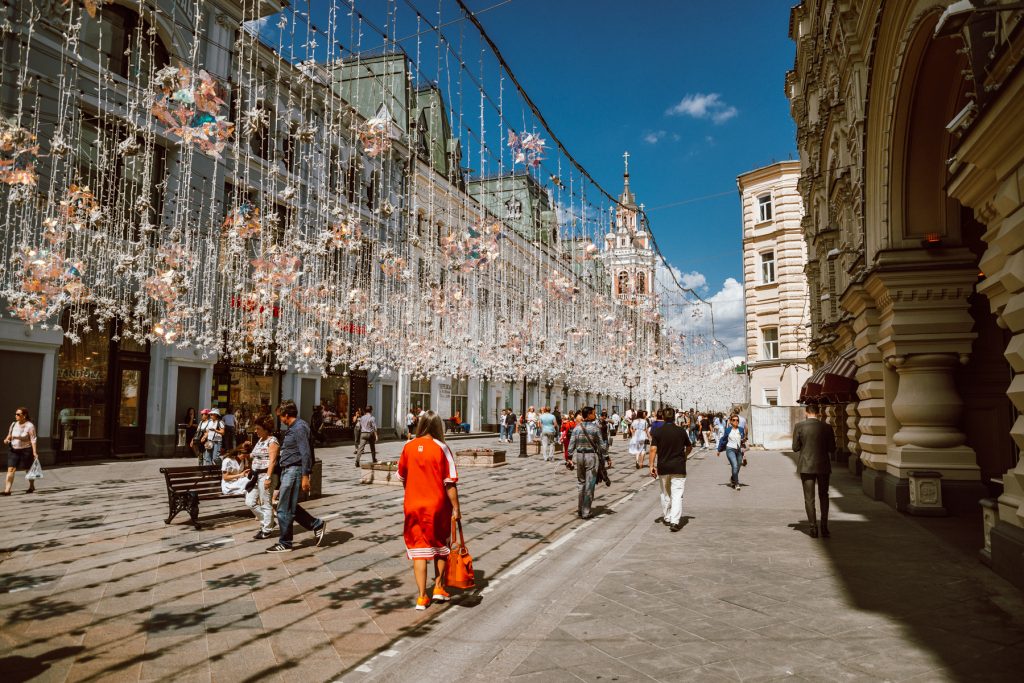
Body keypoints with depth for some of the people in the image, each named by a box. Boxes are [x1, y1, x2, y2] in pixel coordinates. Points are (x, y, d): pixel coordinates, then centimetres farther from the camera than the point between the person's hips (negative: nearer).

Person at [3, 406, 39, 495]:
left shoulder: (30, 426, -10)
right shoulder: (13, 424, 5)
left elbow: (33, 440, -13)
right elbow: (9, 435, 18)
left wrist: (34, 452, -19)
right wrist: (6, 439, -7)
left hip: (26, 450, -4)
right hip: (14, 450, 4)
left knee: (28, 469, 11)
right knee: (11, 469, -7)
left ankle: (32, 486, 30)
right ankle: (7, 490, -9)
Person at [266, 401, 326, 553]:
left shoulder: (299, 428, -15)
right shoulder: (292, 428, 16)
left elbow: (305, 453, -20)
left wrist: (305, 476, -23)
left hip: (294, 471, -10)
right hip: (287, 470, 10)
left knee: (284, 509, -3)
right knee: (290, 506, 13)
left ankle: (284, 544, 8)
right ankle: (317, 525, 21)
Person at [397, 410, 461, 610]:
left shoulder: (408, 447, -2)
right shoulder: (441, 448, -12)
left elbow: (402, 477, 10)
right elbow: (450, 482, -13)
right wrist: (456, 508, -6)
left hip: (413, 506, 2)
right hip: (438, 505, -2)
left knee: (418, 549, 8)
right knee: (440, 546, 19)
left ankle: (422, 597, 10)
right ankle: (439, 587, 26)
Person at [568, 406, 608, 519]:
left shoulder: (576, 428, 0)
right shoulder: (595, 428, -10)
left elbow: (571, 445, 1)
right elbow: (601, 445, -7)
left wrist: (571, 457, 11)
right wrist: (605, 454, 9)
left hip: (579, 455, 4)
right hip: (591, 456, -4)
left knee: (580, 482, 18)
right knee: (589, 484, 3)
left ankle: (579, 508, 22)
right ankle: (586, 512, 5)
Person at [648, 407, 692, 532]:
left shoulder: (657, 432, -4)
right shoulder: (681, 431, -1)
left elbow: (653, 449, -11)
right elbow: (689, 447, 12)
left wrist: (652, 465, -8)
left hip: (663, 467, 1)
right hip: (679, 467, -1)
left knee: (665, 494, 17)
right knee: (677, 494, -3)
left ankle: (666, 518, 28)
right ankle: (675, 521, -14)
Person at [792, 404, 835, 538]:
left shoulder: (799, 426, -7)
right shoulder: (826, 427, -4)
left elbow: (795, 448, -3)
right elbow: (832, 449, -1)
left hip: (806, 466, -1)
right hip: (823, 466, 1)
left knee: (809, 498, 6)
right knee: (823, 496, 15)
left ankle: (813, 528, 4)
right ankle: (824, 528, 10)